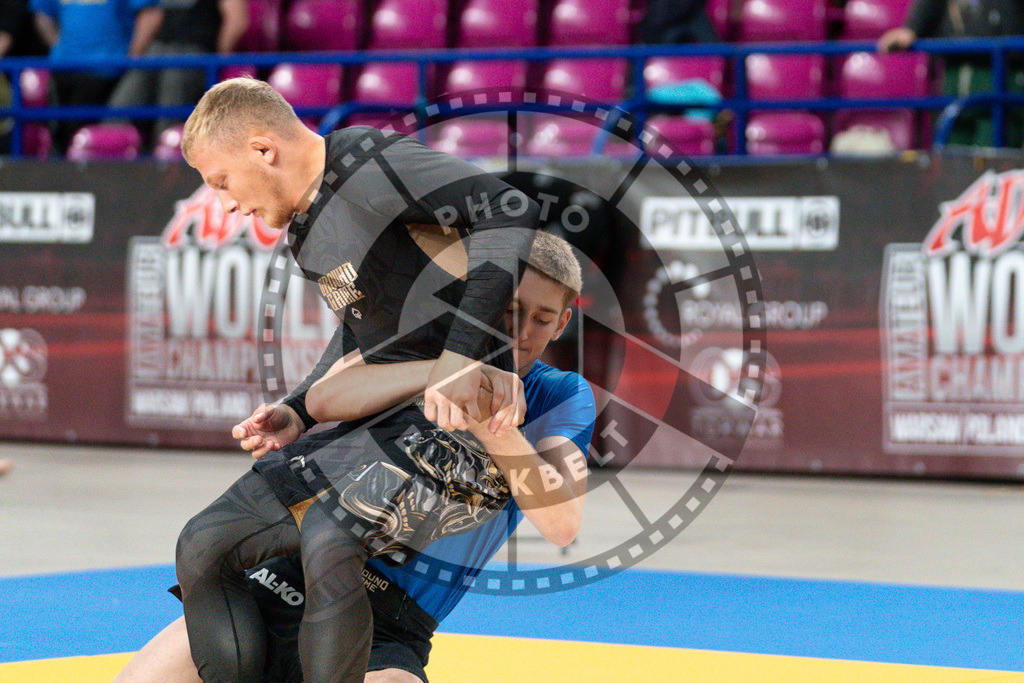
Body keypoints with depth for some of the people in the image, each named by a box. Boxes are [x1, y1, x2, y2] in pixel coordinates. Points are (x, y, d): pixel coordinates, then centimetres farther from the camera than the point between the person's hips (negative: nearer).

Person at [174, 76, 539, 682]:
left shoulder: (364, 162, -14)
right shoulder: (307, 227, 16)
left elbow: (511, 212, -26)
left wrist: (461, 354, -32)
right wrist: (299, 412, 13)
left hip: (469, 414, -10)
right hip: (385, 425, 10)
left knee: (328, 541, -34)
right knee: (204, 546, 3)